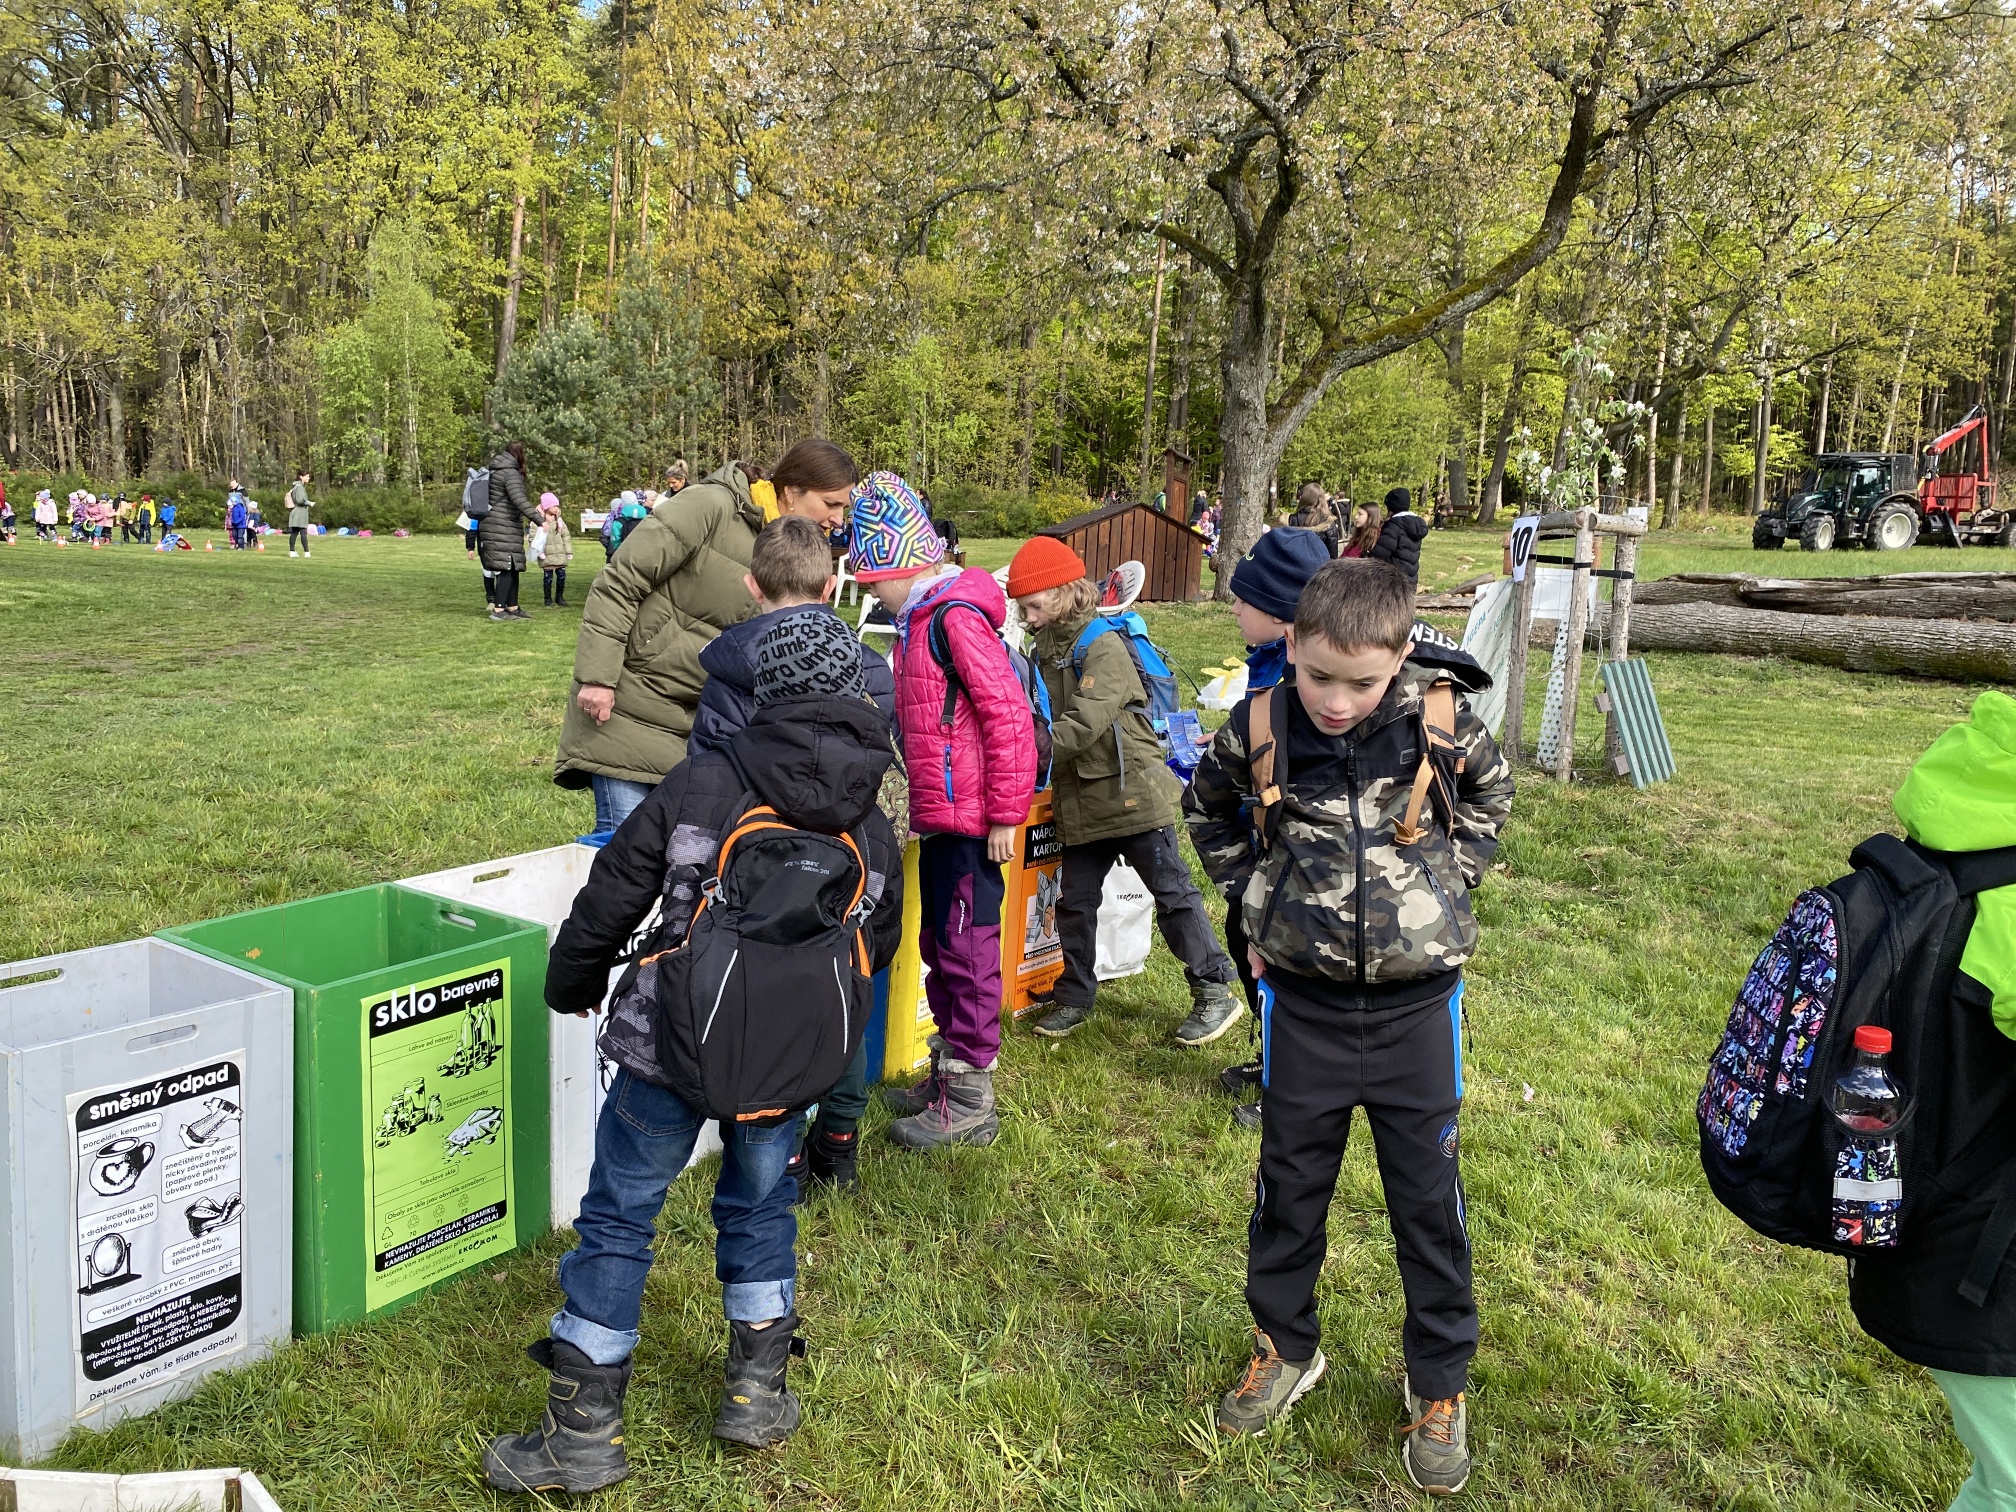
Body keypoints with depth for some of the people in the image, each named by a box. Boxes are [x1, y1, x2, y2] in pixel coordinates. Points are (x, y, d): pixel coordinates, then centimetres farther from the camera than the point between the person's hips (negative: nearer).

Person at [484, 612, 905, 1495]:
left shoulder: (701, 785, -13)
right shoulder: (873, 831, -2)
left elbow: (610, 898, -6)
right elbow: (880, 949, 11)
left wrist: (570, 984, 12)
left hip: (670, 1049, -3)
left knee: (617, 1220, 11)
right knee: (761, 1209, 24)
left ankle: (584, 1435, 19)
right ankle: (757, 1392, 33)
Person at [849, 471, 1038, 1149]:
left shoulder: (958, 618, -17)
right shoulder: (917, 621, 13)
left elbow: (1008, 717, -21)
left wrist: (1006, 815, -19)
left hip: (970, 820, -10)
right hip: (937, 816, 10)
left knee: (967, 952, 0)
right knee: (938, 942, 19)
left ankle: (972, 1101, 11)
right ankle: (949, 1070, 34)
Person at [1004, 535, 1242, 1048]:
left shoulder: (1103, 649, -17)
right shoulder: (1046, 653, 9)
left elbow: (1083, 727, -26)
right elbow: (1046, 725, 14)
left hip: (1133, 795, -7)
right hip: (1081, 803, 8)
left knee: (1174, 894, 2)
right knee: (1075, 903, 12)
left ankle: (1215, 991, 12)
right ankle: (1075, 996, 26)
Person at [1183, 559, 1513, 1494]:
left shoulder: (1438, 719, -12)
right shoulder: (1260, 728, -12)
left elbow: (1490, 789, 11)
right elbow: (1205, 804, 10)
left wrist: (1450, 879, 1)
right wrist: (1253, 889, 2)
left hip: (1415, 1004, 0)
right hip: (1305, 1004, 1)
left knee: (1428, 1201, 11)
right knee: (1289, 1186, 16)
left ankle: (1440, 1383, 31)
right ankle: (1283, 1348, 38)